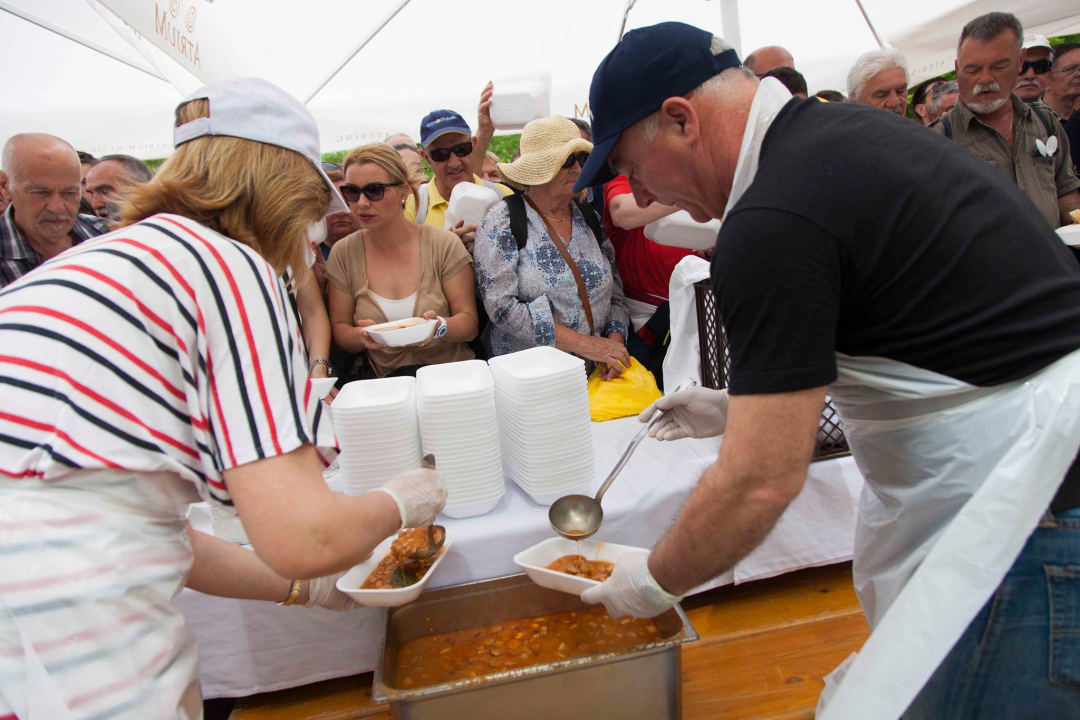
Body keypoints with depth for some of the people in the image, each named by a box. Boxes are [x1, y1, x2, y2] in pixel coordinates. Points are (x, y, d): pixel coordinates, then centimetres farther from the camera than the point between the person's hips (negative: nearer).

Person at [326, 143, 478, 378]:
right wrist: (361, 336, -16)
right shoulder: (343, 254, 3)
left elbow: (469, 323, -2)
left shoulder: (444, 245, -3)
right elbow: (339, 328, 8)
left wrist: (439, 326, -25)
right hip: (386, 385, 1)